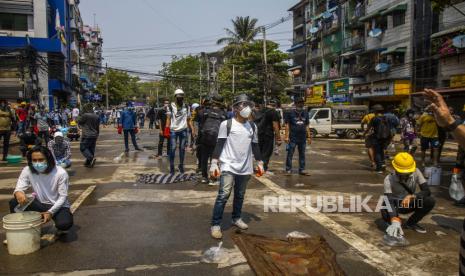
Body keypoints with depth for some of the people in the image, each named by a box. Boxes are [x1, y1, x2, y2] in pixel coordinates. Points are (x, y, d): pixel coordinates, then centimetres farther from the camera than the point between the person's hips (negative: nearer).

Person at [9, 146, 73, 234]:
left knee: (65, 224, -33)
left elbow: (63, 196, -16)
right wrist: (18, 193, -40)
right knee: (14, 203, -20)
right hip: (40, 204, 3)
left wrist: (50, 212, -28)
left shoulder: (61, 173, -21)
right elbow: (19, 188, -14)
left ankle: (60, 228, 7)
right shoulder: (27, 171, -12)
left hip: (59, 206, -3)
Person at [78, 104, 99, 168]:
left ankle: (91, 158, -20)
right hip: (94, 136, 7)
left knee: (83, 148, 0)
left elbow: (79, 122, -1)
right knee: (91, 149, 11)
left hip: (87, 135, -7)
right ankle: (88, 162, 17)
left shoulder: (85, 115, -13)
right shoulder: (96, 116, 8)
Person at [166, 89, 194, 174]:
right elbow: (168, 119, -2)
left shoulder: (186, 107, 7)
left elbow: (188, 120, 8)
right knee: (173, 148, -3)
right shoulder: (171, 106, 0)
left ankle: (181, 165, 22)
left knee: (182, 148, 8)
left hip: (183, 130, 2)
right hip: (173, 130, -2)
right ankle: (171, 166, 8)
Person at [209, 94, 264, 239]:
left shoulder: (252, 126, 9)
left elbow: (255, 146, 17)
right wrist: (214, 164, -12)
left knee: (240, 195, 15)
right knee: (223, 195, -11)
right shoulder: (226, 124, -6)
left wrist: (259, 163, 15)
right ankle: (215, 225, -3)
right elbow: (219, 144, -6)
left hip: (245, 168, 5)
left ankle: (236, 218, 35)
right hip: (228, 166, -5)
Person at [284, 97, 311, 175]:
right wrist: (286, 136, -9)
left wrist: (309, 137, 10)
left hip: (303, 138, 4)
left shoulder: (305, 113, 12)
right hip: (293, 137, -4)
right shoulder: (290, 113, -1)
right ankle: (288, 170, 3)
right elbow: (287, 125, -2)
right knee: (290, 154, -3)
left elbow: (307, 126, 15)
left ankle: (302, 170, 17)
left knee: (302, 154, 9)